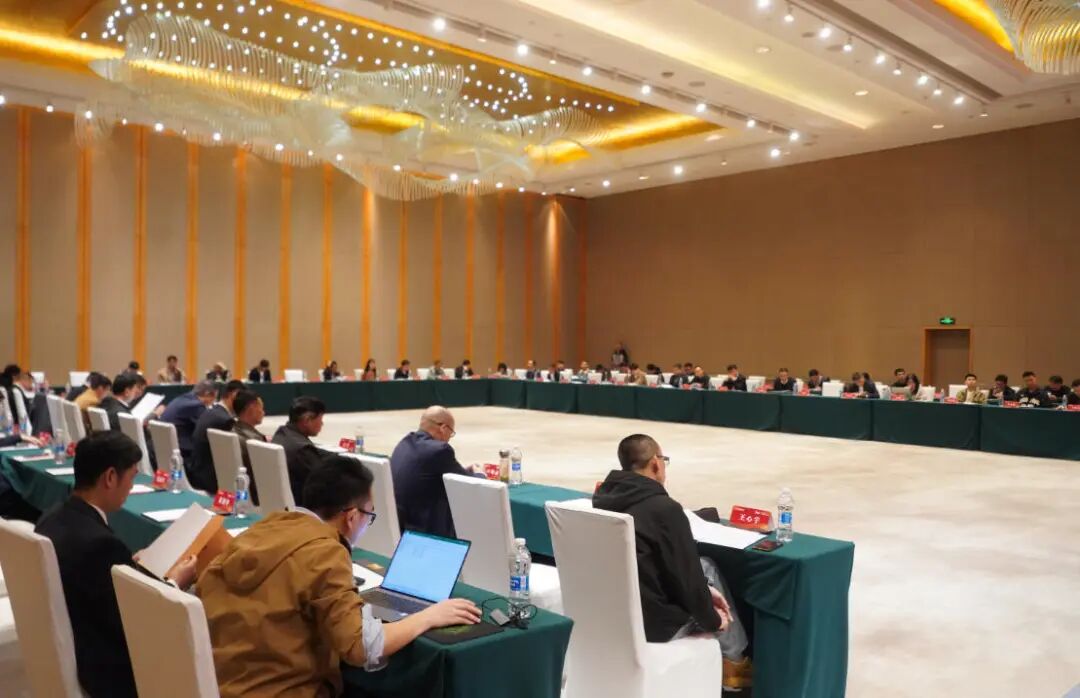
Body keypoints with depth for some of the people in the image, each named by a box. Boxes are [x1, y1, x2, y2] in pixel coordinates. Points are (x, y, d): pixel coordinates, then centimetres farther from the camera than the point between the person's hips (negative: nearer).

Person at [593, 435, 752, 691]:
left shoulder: (603, 498, 1)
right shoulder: (665, 508, -23)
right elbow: (687, 577, -14)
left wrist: (705, 588, 13)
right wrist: (712, 619, 5)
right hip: (650, 622, -7)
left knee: (705, 566, 24)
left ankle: (731, 655, 38)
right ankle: (734, 661, 44)